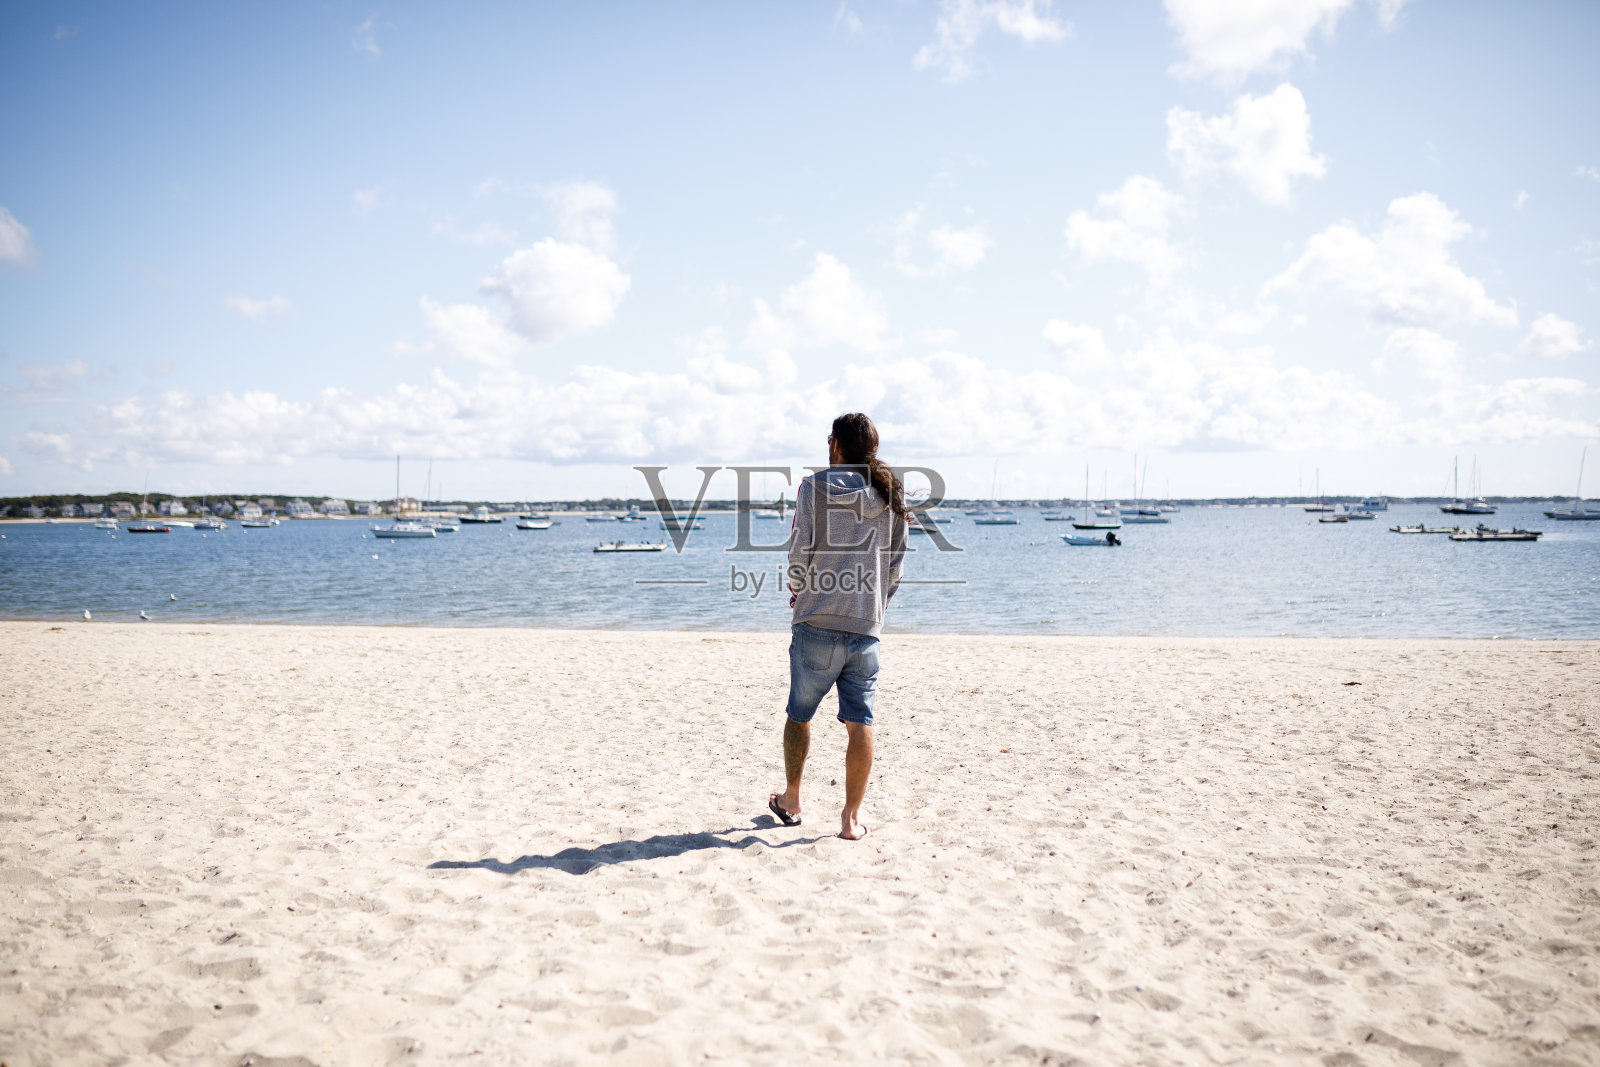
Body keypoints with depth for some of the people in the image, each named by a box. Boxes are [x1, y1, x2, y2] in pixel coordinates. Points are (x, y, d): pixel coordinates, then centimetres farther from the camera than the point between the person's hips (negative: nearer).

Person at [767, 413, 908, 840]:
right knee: (860, 723, 4)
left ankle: (791, 800, 29)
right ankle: (851, 819, 5)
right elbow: (896, 567, 9)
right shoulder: (891, 498, 8)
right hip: (867, 628, 2)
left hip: (817, 623, -2)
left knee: (799, 714, 15)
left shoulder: (814, 487, -2)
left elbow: (800, 552, -7)